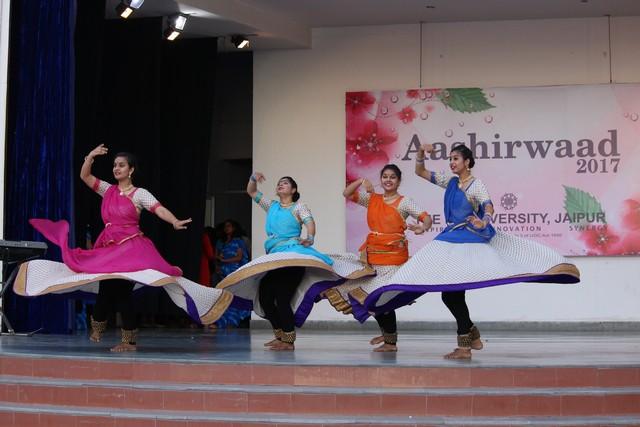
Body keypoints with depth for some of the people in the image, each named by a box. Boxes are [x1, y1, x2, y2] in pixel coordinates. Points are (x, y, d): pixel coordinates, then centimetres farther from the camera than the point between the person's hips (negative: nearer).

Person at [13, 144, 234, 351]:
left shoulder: (139, 194, -2)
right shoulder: (108, 190, 13)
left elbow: (159, 209, -15)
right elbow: (85, 176, 9)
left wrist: (175, 222, -33)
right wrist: (91, 157, -6)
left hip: (129, 248, -5)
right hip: (108, 248, 5)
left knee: (120, 290, -9)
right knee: (106, 289, 1)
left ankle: (130, 339, 0)